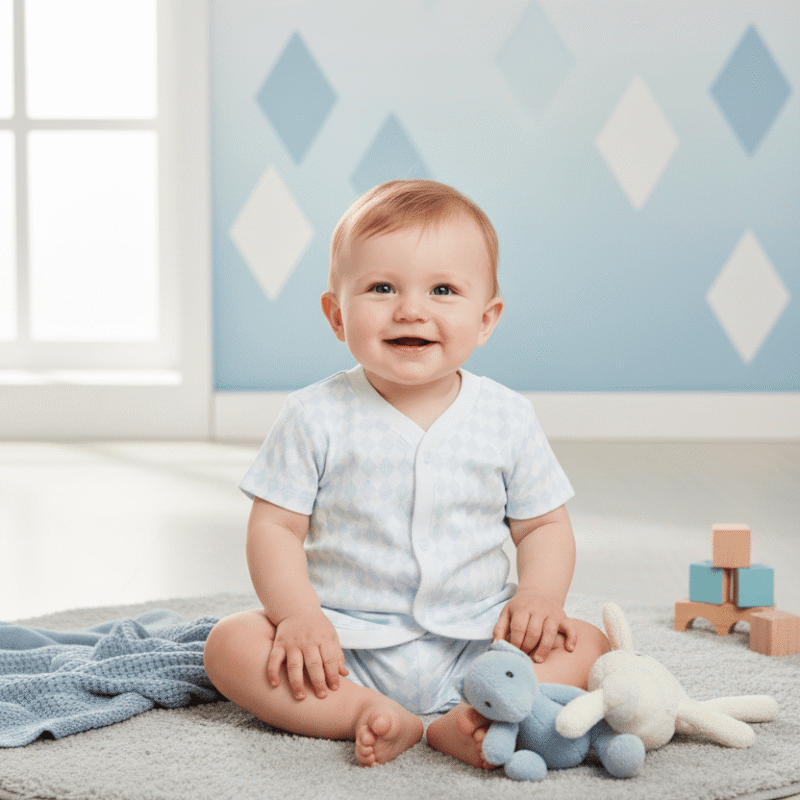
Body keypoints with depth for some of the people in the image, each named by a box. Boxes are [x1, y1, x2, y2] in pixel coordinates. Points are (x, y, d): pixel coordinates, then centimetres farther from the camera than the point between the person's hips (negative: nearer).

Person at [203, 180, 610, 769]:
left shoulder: (508, 418, 0)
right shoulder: (316, 417, -4)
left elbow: (544, 524, 8)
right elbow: (275, 525, -3)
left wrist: (540, 595, -12)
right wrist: (299, 614, -19)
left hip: (473, 644, 2)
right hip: (344, 647, -1)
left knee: (589, 646, -17)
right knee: (231, 643, -22)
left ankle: (468, 721, -33)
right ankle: (369, 714, -30)